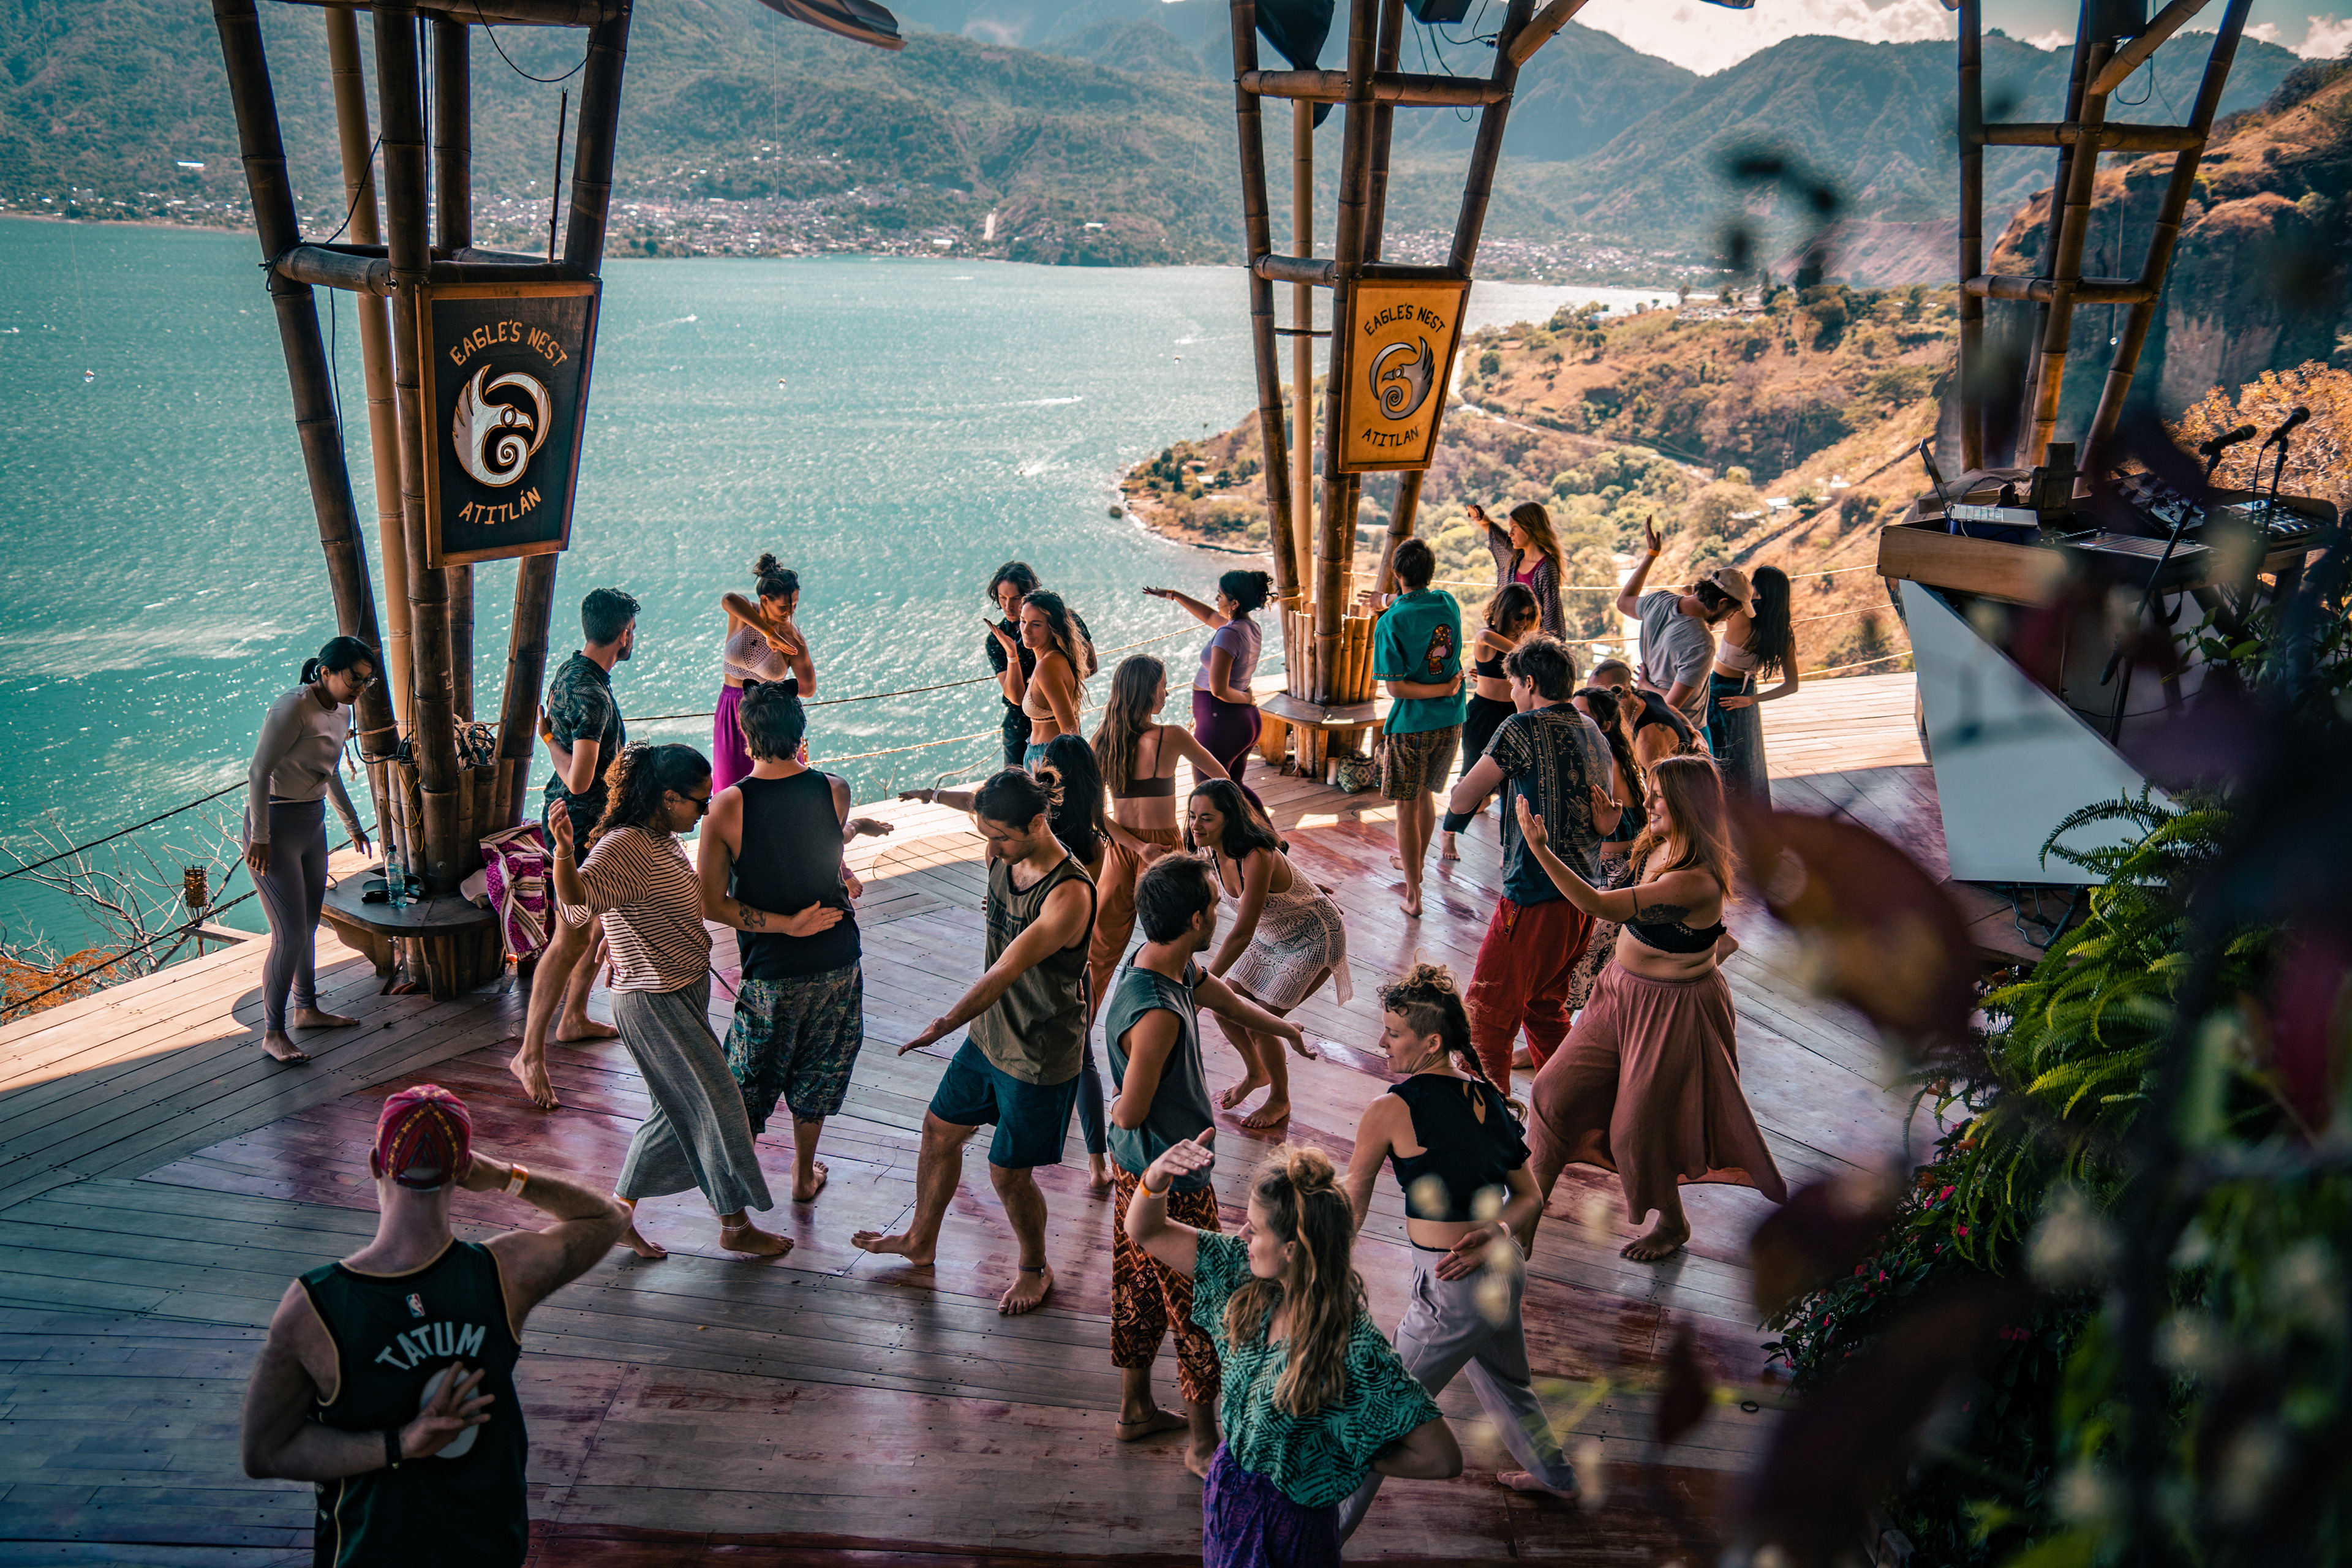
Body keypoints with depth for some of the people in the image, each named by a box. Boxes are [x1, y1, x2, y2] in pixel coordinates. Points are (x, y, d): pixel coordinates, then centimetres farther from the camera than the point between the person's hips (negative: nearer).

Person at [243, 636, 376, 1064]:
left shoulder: (342, 712, 7)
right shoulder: (292, 709, -21)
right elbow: (259, 772, -22)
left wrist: (352, 824, 30)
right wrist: (260, 838, -23)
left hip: (312, 825, 9)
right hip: (276, 826, -8)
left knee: (308, 925, 19)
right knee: (290, 936, -7)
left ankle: (307, 1009, 35)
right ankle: (273, 1033, 4)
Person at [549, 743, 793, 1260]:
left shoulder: (665, 842, 9)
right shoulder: (622, 849, -22)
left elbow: (710, 903, 8)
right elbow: (576, 905, -36)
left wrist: (789, 925, 4)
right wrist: (564, 851, -54)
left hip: (685, 994, 10)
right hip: (655, 1002, -10)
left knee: (677, 1112, 17)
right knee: (718, 1106, 1)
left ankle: (620, 1213, 30)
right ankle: (736, 1225, 19)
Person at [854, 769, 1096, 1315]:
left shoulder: (1069, 895, -31)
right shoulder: (1003, 860, -5)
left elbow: (1005, 973, -39)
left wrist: (944, 1024, -47)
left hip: (1040, 1060, -8)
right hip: (988, 1035, 8)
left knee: (1008, 1173, 5)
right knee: (939, 1131, 21)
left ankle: (1036, 1269, 32)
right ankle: (921, 1240, 44)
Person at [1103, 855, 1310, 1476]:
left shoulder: (1173, 965, -5)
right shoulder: (1157, 1014, -35)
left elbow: (1227, 999, 17)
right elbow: (1130, 1114, -27)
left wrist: (1289, 1030, 33)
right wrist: (1123, 1109, -3)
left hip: (1139, 1170, 10)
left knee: (1140, 1287, 24)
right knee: (1201, 1308, 7)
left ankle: (1136, 1409, 43)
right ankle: (1203, 1445, 24)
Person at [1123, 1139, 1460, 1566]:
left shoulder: (1355, 1353, -34)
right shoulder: (1250, 1278, -14)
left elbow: (1442, 1459, -31)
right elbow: (1146, 1233, -6)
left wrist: (1350, 1461, -15)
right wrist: (1156, 1179, -29)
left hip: (1289, 1522, -6)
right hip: (1227, 1487, 6)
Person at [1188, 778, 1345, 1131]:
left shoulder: (1256, 857, -37)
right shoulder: (1209, 850, -13)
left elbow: (1242, 934, -36)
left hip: (1315, 939, -8)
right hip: (1270, 935, 8)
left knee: (1259, 1024, -9)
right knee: (1224, 1008, 6)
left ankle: (1280, 1100, 19)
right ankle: (1256, 1073, 36)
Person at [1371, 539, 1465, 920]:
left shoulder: (1391, 623, -17)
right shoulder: (1447, 604, -2)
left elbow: (1396, 687, -19)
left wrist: (1444, 689, -12)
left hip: (1411, 726, -5)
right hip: (1450, 723, 6)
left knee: (1407, 808, 5)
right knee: (1425, 795, 25)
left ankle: (1414, 895, 9)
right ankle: (1415, 861, 45)